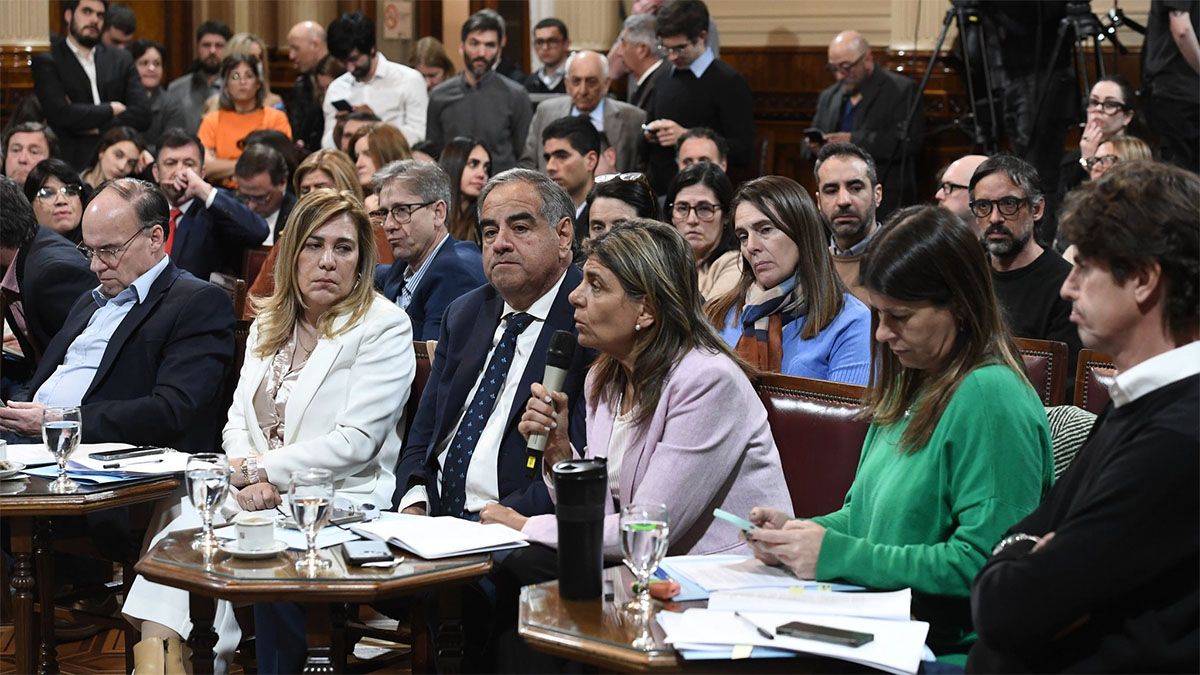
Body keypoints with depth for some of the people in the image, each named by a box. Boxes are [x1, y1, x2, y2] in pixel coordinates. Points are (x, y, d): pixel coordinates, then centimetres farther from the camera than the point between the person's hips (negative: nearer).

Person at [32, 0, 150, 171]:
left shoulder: (121, 59, 15)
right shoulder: (46, 62, 4)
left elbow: (142, 114, 5)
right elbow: (60, 114, -10)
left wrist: (97, 127, -6)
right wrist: (111, 109, -1)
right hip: (72, 165, -3)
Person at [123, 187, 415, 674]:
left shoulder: (385, 327, -3)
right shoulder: (269, 322, 18)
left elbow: (354, 442, -11)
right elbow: (238, 420, 15)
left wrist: (260, 469, -10)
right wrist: (246, 471, -8)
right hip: (257, 493, 6)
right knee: (178, 534, -25)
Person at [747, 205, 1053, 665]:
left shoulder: (990, 397, -14)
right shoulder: (908, 386, 14)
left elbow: (983, 562, -20)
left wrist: (839, 555, -16)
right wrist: (798, 532, 2)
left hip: (947, 653, -8)